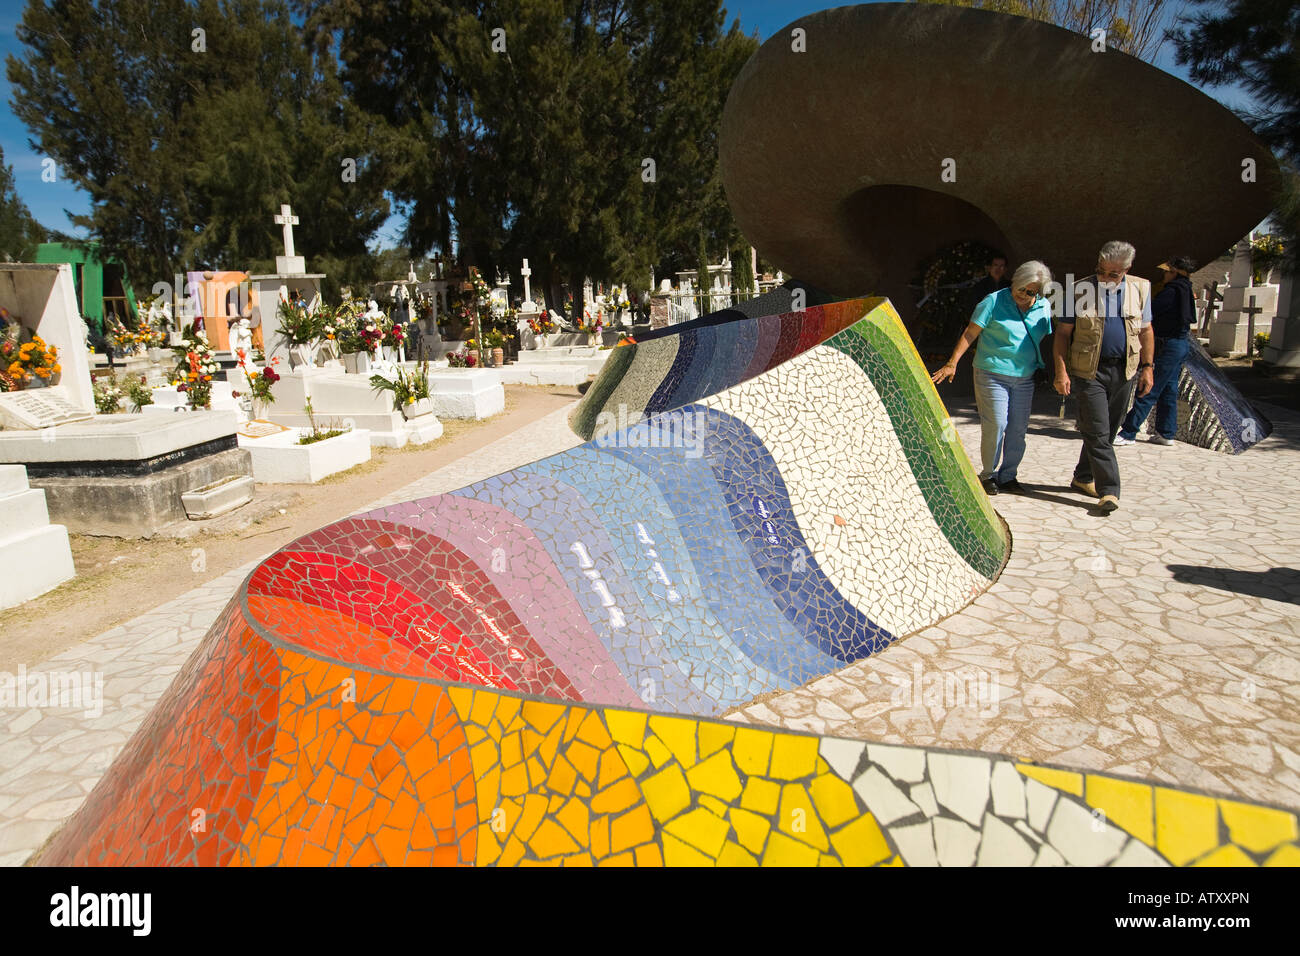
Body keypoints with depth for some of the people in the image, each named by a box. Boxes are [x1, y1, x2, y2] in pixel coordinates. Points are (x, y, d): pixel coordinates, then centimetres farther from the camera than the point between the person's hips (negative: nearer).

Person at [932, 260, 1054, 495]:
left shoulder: (1044, 307, 7)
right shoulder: (994, 301, -8)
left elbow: (1046, 341, 18)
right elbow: (970, 334, -8)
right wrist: (952, 363, -14)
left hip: (1025, 378, 5)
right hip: (993, 374, -5)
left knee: (1018, 428, 5)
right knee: (996, 424, -8)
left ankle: (1007, 476, 18)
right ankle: (988, 475, 8)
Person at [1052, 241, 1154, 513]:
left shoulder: (1140, 289, 7)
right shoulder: (1079, 290, -3)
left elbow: (1146, 331, 14)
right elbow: (1063, 334, -2)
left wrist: (1147, 367, 7)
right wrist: (1061, 371, -10)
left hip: (1125, 371, 4)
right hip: (1089, 370, -4)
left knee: (1107, 430, 10)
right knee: (1097, 431, -8)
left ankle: (1083, 478, 25)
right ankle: (1108, 490, -6)